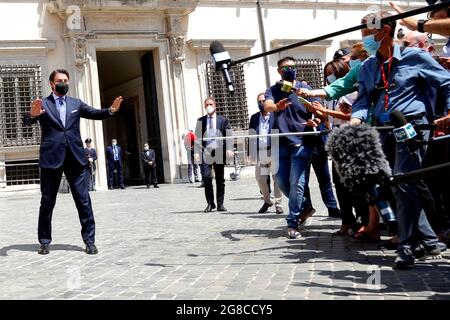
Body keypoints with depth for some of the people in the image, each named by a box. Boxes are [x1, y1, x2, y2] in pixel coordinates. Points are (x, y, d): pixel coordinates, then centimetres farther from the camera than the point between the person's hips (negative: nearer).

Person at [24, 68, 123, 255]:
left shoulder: (76, 104, 14)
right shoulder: (42, 104, 4)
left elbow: (94, 113, 7)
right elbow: (27, 122, -9)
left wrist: (111, 110, -13)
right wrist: (33, 114, -33)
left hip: (75, 158, 2)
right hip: (51, 158, -2)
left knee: (83, 200, 0)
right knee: (47, 202, 5)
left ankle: (89, 240, 5)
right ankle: (44, 241, 16)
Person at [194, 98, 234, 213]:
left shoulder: (223, 120, 10)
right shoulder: (200, 121, 13)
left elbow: (229, 136, 3)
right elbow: (197, 137, 7)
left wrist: (229, 149, -13)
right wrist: (196, 152, -6)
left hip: (220, 151, 0)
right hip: (206, 152, 0)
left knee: (220, 179, 5)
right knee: (206, 177, -12)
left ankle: (220, 204, 14)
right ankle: (210, 203, 0)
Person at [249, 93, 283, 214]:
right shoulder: (254, 117, 14)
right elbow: (251, 136, 12)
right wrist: (251, 154, 6)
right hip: (260, 153, 4)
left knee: (277, 178, 0)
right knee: (260, 178, 6)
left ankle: (278, 204, 11)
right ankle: (267, 201, 27)